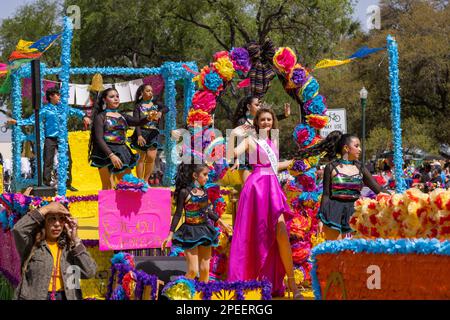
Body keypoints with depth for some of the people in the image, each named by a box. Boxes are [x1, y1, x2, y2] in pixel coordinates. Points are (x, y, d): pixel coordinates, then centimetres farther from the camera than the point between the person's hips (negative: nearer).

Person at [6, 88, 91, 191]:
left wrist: (83, 116, 0)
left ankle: (68, 183, 21)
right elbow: (31, 120, -5)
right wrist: (17, 122, -14)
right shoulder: (45, 110, -3)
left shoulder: (62, 107, 9)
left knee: (68, 160, 8)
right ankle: (46, 184, -2)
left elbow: (74, 111, 19)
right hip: (50, 139, -5)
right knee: (48, 162, -6)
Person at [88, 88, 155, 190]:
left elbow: (137, 122, 0)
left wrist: (148, 118, -23)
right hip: (106, 153, -6)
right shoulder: (101, 117, -1)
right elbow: (99, 139, -11)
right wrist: (111, 155, -23)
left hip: (122, 152, 6)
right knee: (108, 188, -9)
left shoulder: (122, 116, 15)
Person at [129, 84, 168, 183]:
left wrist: (160, 112, -27)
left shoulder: (155, 104, 14)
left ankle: (146, 180, 2)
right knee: (142, 157, -5)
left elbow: (166, 108, -4)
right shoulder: (138, 106, 5)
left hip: (153, 134, 2)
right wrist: (139, 135, -21)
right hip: (142, 133, -2)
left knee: (151, 156, -12)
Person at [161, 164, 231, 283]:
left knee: (205, 269, 7)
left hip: (204, 230, 6)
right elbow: (178, 214, -8)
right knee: (193, 270, -9)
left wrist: (221, 222, 28)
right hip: (191, 232, -6)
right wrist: (170, 235, -11)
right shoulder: (185, 192, -11)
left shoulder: (203, 191, 5)